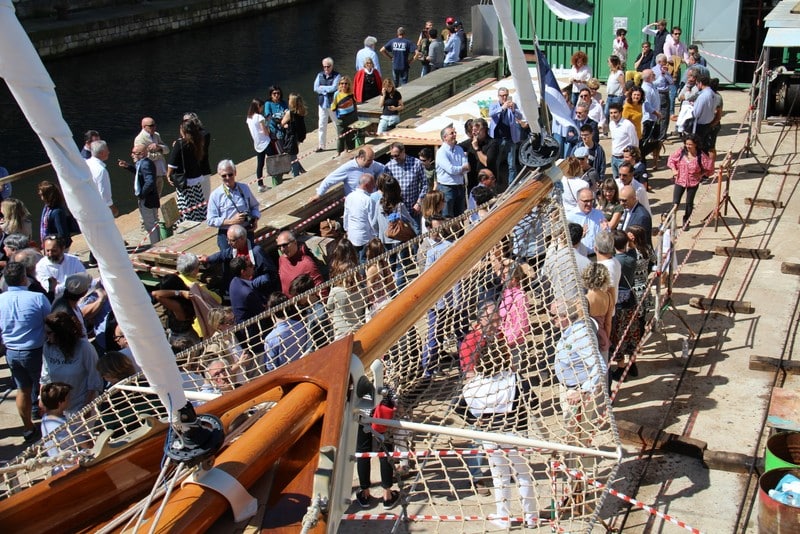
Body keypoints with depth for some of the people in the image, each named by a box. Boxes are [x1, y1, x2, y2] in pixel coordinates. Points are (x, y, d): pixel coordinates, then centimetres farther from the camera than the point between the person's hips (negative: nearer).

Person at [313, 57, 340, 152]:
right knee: (321, 125, 6)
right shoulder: (320, 75, 6)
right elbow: (315, 88, -3)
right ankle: (321, 145, 12)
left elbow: (334, 88, -18)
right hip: (322, 103, 4)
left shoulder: (336, 76, -6)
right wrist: (328, 89, -12)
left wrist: (322, 87, -8)